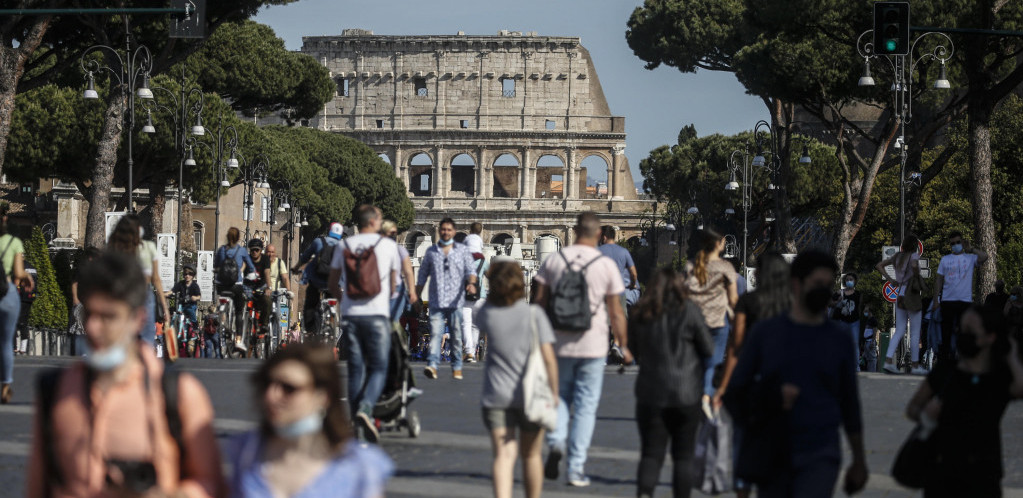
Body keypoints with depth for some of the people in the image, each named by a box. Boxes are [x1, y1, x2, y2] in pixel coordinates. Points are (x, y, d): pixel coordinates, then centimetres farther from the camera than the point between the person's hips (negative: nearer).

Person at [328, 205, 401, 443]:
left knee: (355, 369, 7)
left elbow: (332, 283, 14)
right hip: (377, 315, -3)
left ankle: (357, 424, 6)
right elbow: (393, 284, 13)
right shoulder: (388, 245, 2)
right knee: (379, 368, 2)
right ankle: (365, 408, -24)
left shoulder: (343, 246, 7)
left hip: (350, 315, 3)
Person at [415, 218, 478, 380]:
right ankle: (432, 365, -24)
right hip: (436, 301, 0)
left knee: (456, 335, 4)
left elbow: (470, 270, 3)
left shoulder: (463, 250, 10)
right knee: (435, 333, -13)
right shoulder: (431, 251, 13)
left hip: (455, 301, 0)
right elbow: (423, 275, 18)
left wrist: (471, 283, -19)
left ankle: (457, 367, 15)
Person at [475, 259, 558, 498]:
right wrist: (553, 393, -2)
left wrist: (496, 290, 14)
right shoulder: (533, 313, -9)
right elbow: (548, 358, -11)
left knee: (504, 455, -7)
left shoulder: (487, 314, -4)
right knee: (531, 454, 18)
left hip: (496, 395, 0)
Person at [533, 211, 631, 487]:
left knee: (560, 396, 18)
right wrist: (624, 346, 8)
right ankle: (576, 468, 4)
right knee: (586, 404, 5)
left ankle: (555, 441, -9)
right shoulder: (606, 265, -5)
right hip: (593, 346, -2)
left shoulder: (553, 261, 0)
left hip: (560, 344, 2)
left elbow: (539, 303, 3)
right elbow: (616, 312, -2)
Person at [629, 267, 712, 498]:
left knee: (651, 453, 2)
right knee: (683, 455, 9)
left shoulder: (639, 314, 1)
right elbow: (709, 349, -1)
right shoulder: (689, 311, -9)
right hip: (686, 394, -2)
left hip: (650, 394, 2)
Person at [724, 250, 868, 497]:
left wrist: (859, 460, 16)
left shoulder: (838, 338, 6)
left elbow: (850, 402, 13)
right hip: (772, 456, 1)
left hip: (819, 457, -1)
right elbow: (735, 392, 5)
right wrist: (771, 396, -15)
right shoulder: (766, 333, 4)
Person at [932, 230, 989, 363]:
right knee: (946, 332, 2)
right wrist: (935, 300, 6)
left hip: (965, 300, -1)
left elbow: (984, 257, -15)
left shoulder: (970, 258, 6)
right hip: (947, 300, 1)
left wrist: (970, 249, -8)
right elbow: (939, 280, 12)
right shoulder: (945, 259, 13)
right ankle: (944, 360, 8)